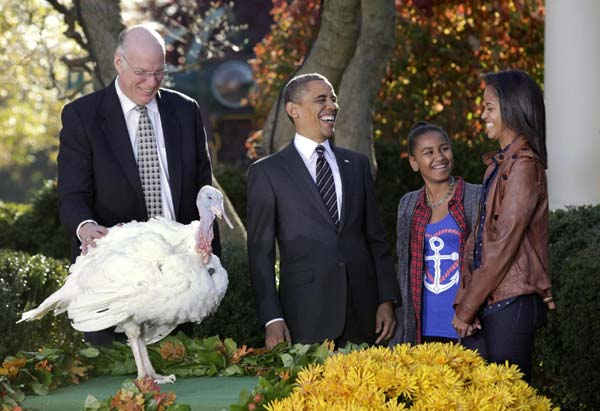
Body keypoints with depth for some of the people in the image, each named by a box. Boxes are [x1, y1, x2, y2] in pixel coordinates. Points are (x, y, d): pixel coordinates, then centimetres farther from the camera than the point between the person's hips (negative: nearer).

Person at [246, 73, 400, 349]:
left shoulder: (357, 164, 14)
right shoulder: (267, 172, 2)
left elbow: (376, 238, 15)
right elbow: (260, 252, 0)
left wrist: (387, 300, 5)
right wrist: (272, 319, -8)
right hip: (306, 316, -3)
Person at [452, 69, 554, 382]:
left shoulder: (523, 166, -13)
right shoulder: (497, 164, 15)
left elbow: (504, 244, -16)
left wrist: (466, 308, -13)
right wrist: (464, 299, 2)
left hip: (510, 305, -8)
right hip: (485, 305, 8)